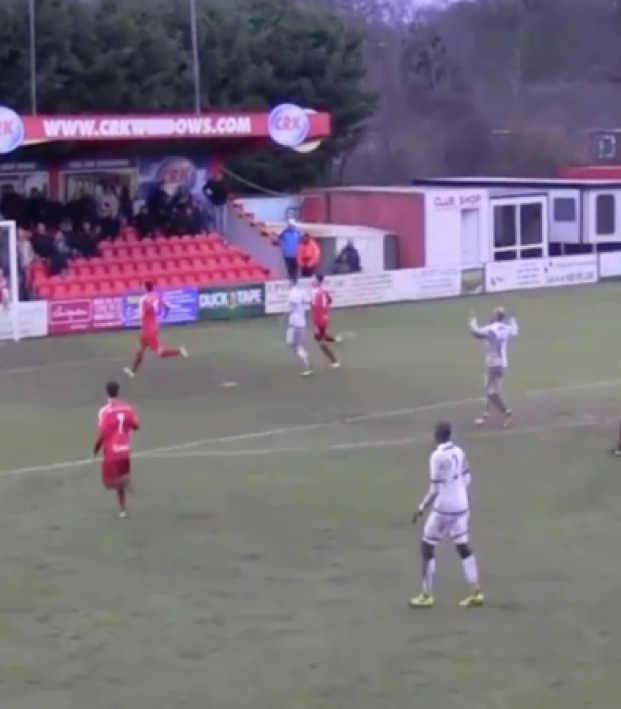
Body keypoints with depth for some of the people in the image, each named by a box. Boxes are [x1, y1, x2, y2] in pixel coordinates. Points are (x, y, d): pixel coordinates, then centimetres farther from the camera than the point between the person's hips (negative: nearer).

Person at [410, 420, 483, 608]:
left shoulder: (437, 456, -19)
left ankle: (426, 596, 10)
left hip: (444, 508, -7)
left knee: (427, 547, 6)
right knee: (463, 547, 13)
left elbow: (435, 489, -20)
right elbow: (467, 481, 9)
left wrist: (422, 508, -10)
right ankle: (476, 593, 12)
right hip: (461, 506, 7)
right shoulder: (458, 452, 3)